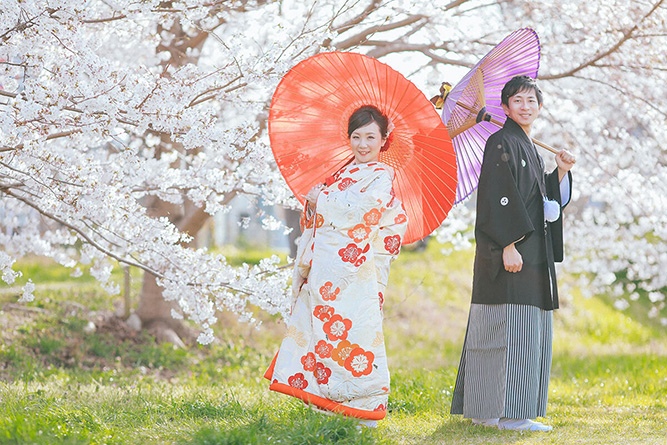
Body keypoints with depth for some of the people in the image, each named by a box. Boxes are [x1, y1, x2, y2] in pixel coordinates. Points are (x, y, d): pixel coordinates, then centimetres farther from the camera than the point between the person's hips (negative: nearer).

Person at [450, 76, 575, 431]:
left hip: (531, 252, 10)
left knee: (522, 328, 10)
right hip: (508, 251, -10)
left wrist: (561, 172, 7)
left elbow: (544, 199, 21)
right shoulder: (501, 143, -8)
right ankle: (506, 414, -9)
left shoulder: (529, 149, 20)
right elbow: (496, 197, -17)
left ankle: (482, 408, 15)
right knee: (510, 324, -11)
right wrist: (509, 245, -23)